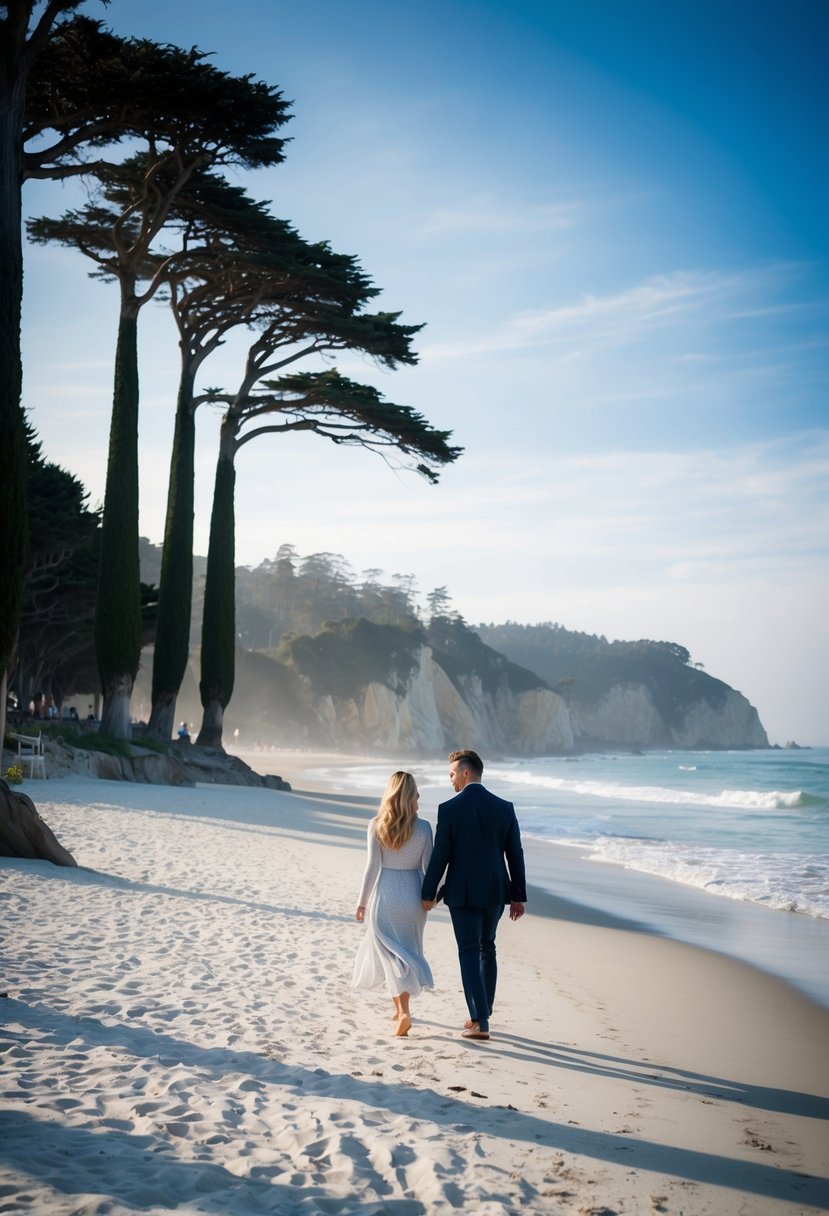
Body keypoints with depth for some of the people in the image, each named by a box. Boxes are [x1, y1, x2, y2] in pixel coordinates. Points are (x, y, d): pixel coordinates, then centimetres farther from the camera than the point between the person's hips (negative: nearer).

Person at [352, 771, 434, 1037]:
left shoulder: (376, 826, -9)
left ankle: (403, 1011, -8)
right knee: (407, 950, 17)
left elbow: (373, 866, -8)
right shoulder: (423, 827, -8)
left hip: (384, 895, -1)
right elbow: (428, 866, -2)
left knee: (390, 953, 6)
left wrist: (362, 901, 1)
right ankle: (400, 1008, 26)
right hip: (412, 895, 1)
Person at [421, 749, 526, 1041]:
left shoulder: (449, 809, -12)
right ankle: (482, 1014, 26)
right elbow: (515, 854, 2)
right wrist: (519, 896, 9)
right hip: (495, 891, 4)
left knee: (469, 953, 2)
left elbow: (440, 856, -10)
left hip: (462, 893, -4)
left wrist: (428, 893, 1)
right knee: (487, 949, 18)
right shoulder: (505, 808, 0)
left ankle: (480, 1022, -4)